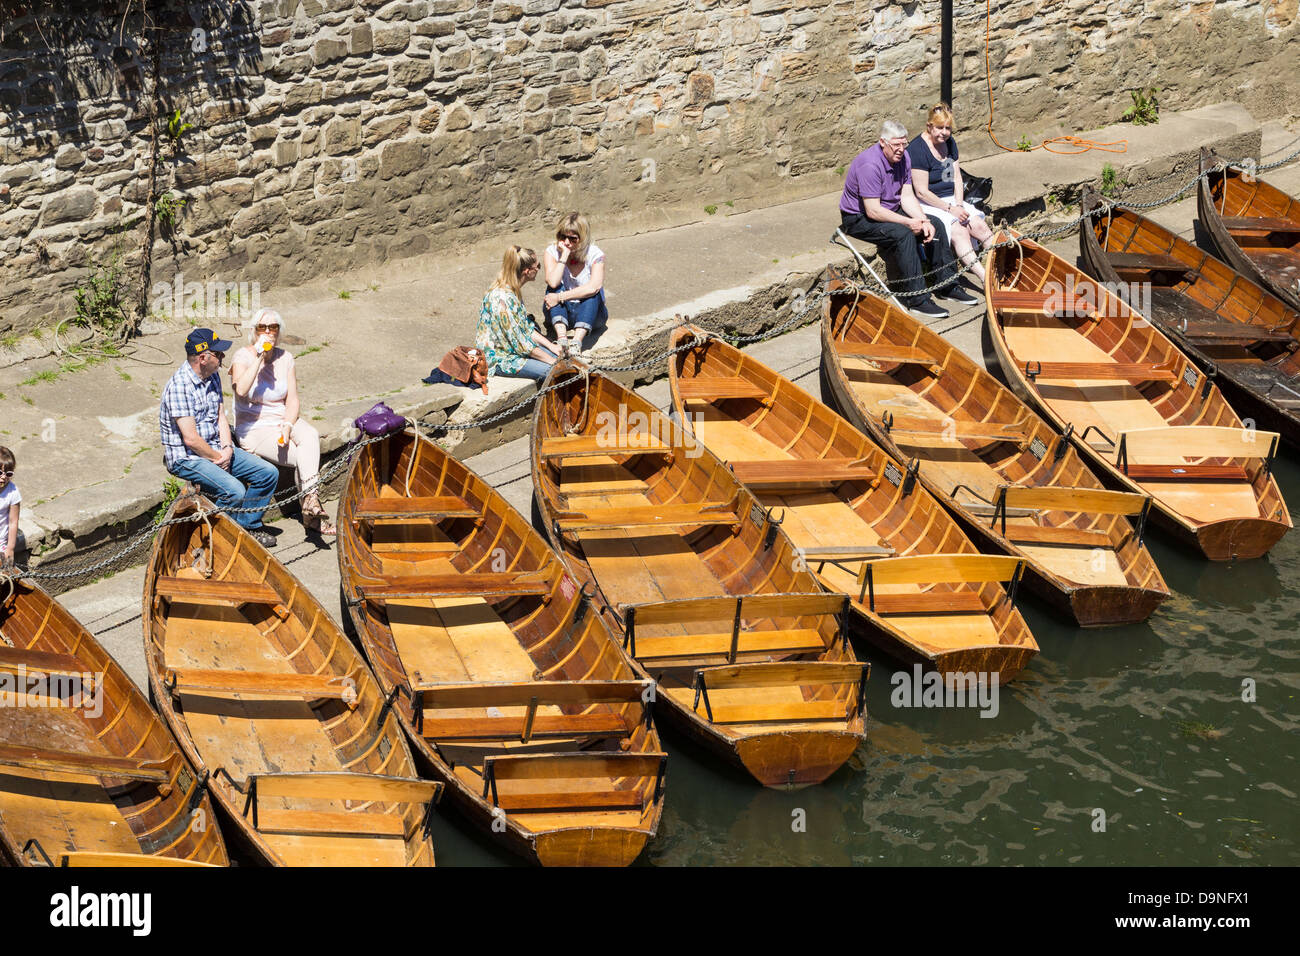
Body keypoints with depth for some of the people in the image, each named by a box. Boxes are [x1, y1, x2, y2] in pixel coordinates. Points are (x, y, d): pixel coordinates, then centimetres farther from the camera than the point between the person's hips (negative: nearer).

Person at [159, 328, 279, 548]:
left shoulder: (213, 376, 6)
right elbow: (190, 439, -24)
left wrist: (227, 449, -7)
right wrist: (218, 457, -12)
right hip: (187, 457, -9)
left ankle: (248, 526, 15)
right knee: (235, 491, -29)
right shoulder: (179, 386, -23)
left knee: (268, 473, 2)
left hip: (216, 449, 9)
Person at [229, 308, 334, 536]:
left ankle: (310, 500, -34)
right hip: (254, 429, -4)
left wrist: (287, 426, -18)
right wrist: (259, 357, -27)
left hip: (284, 420, 4)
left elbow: (293, 400, 1)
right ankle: (311, 515, -22)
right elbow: (241, 390, -29)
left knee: (311, 436, -31)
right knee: (303, 457, -26)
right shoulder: (242, 357, -7)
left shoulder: (285, 358, 6)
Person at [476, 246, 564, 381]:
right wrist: (551, 360, -17)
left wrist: (551, 346, 4)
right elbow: (521, 343, -24)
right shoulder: (503, 298, -28)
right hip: (498, 359, -10)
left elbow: (526, 328, 13)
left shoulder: (514, 290, 2)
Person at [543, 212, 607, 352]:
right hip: (560, 312, 2)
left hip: (589, 313, -2)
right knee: (555, 288, -24)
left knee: (594, 292, -29)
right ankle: (561, 337, -43)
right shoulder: (552, 252, -6)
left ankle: (577, 341, -46)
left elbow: (594, 287, -30)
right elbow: (553, 282, -24)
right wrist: (564, 256, -24)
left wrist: (560, 297, -32)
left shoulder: (595, 254, -12)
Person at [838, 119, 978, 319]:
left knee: (935, 225, -2)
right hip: (859, 219, -9)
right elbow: (873, 211, -29)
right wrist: (909, 222, -27)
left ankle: (947, 285, 6)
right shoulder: (870, 164, -28)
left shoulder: (902, 157, -1)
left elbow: (907, 196, 1)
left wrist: (923, 221, -15)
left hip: (891, 211, 9)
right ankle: (916, 299, -29)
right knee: (903, 234, -32)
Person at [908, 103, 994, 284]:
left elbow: (957, 177, 9)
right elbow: (922, 192, -18)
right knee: (959, 231, -28)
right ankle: (985, 278, -38)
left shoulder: (949, 142, 9)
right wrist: (950, 209, -18)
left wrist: (959, 205, -7)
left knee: (979, 225, -14)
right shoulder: (917, 150, -17)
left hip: (951, 200, 8)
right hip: (927, 205, -8)